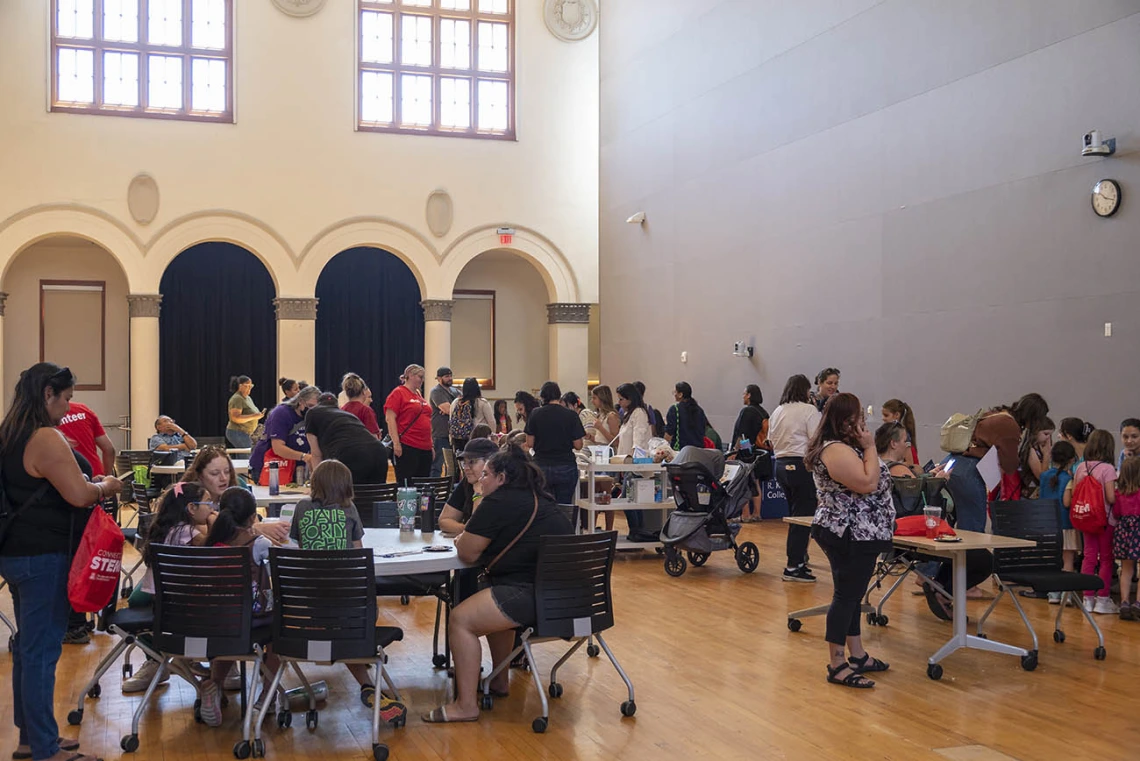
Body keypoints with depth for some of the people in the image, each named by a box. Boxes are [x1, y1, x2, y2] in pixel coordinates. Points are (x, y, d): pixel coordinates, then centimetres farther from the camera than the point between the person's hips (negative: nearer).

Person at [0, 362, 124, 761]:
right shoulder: (46, 439, -20)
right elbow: (79, 495, -21)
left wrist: (88, 482, 16)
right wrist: (107, 486, -2)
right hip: (44, 558, -10)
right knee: (42, 650, -4)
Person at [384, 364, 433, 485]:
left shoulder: (419, 395, 17)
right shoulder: (398, 393, -5)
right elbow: (390, 418, -11)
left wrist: (431, 445, 21)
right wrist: (396, 443, -18)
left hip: (425, 448, 8)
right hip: (407, 448, -8)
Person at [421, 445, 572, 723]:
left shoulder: (500, 503, -9)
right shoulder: (540, 500, 20)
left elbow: (467, 553, -5)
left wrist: (463, 540, 17)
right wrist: (470, 540, 17)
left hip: (537, 596, -11)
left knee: (461, 618, -5)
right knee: (495, 601, 32)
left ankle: (466, 705, -2)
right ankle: (500, 682, 37)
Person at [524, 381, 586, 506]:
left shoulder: (535, 415, -2)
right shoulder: (571, 415, -4)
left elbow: (530, 444, 0)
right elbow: (578, 445, -4)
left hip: (541, 467, 1)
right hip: (566, 467, -1)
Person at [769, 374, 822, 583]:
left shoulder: (777, 412, 13)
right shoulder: (808, 410, -9)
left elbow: (772, 440, 17)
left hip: (781, 464, 8)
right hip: (801, 465, -8)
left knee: (795, 514, 17)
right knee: (804, 515, -4)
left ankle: (798, 559, 24)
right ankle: (793, 567, -5)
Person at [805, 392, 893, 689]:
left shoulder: (841, 446, 13)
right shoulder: (837, 451, -21)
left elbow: (871, 479, 20)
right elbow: (867, 483, -25)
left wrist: (866, 448, 10)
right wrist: (870, 447, -18)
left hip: (854, 535, 11)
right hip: (852, 536, -11)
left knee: (852, 595, 16)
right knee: (846, 596, -6)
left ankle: (857, 656, 26)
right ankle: (837, 665, -1)